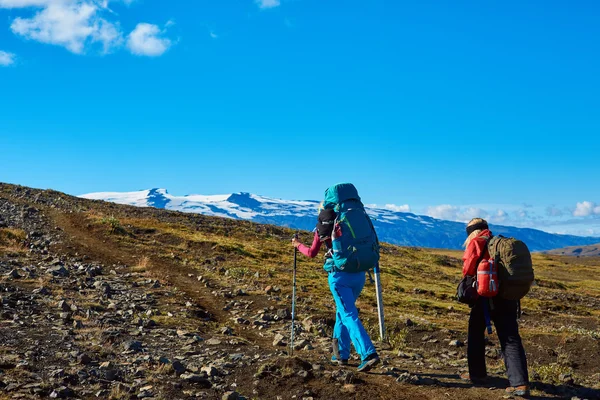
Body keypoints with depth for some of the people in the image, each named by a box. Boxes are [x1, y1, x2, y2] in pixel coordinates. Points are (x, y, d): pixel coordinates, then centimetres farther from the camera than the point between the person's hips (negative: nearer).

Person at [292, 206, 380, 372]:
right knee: (342, 312, 21)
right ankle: (341, 354, 25)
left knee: (349, 316, -7)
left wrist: (298, 245, 38)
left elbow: (312, 253, 21)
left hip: (339, 275, -4)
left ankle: (368, 354, -22)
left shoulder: (321, 228, 11)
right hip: (358, 274, 4)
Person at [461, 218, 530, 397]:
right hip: (508, 296, 5)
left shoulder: (476, 242, -2)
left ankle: (477, 373, 22)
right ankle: (520, 383, -10)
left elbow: (468, 268, -12)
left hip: (487, 295, -5)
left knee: (476, 332, 16)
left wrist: (469, 279, 8)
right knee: (511, 339, 0)